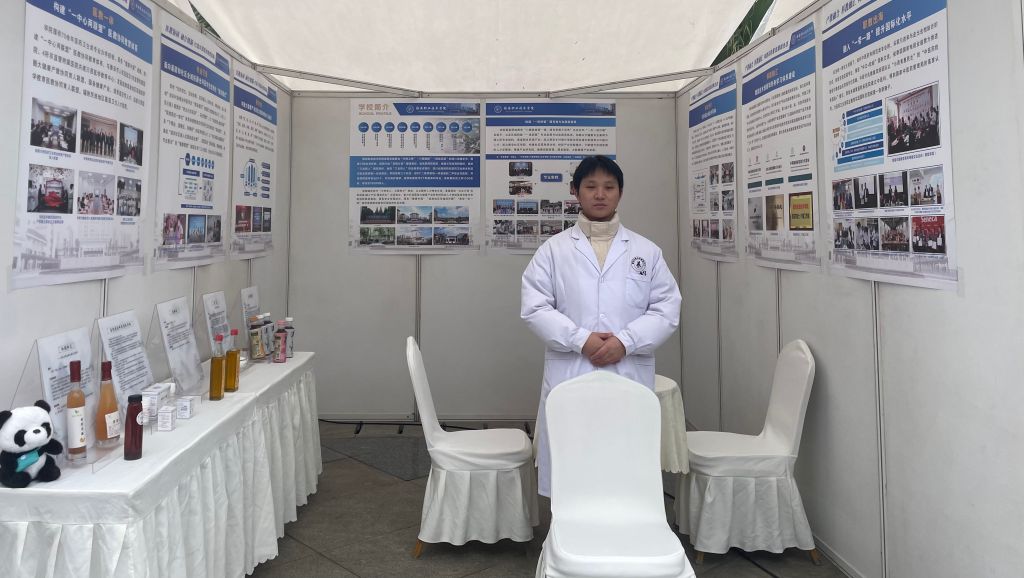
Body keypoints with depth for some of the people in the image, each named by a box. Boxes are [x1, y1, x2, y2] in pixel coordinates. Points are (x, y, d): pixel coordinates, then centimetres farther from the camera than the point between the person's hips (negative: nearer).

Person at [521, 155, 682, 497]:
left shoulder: (647, 251, 11)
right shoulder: (553, 250, 7)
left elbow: (666, 310, 4)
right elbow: (535, 308, -2)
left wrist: (625, 342, -12)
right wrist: (581, 339, -14)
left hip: (629, 380, 1)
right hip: (569, 379, -1)